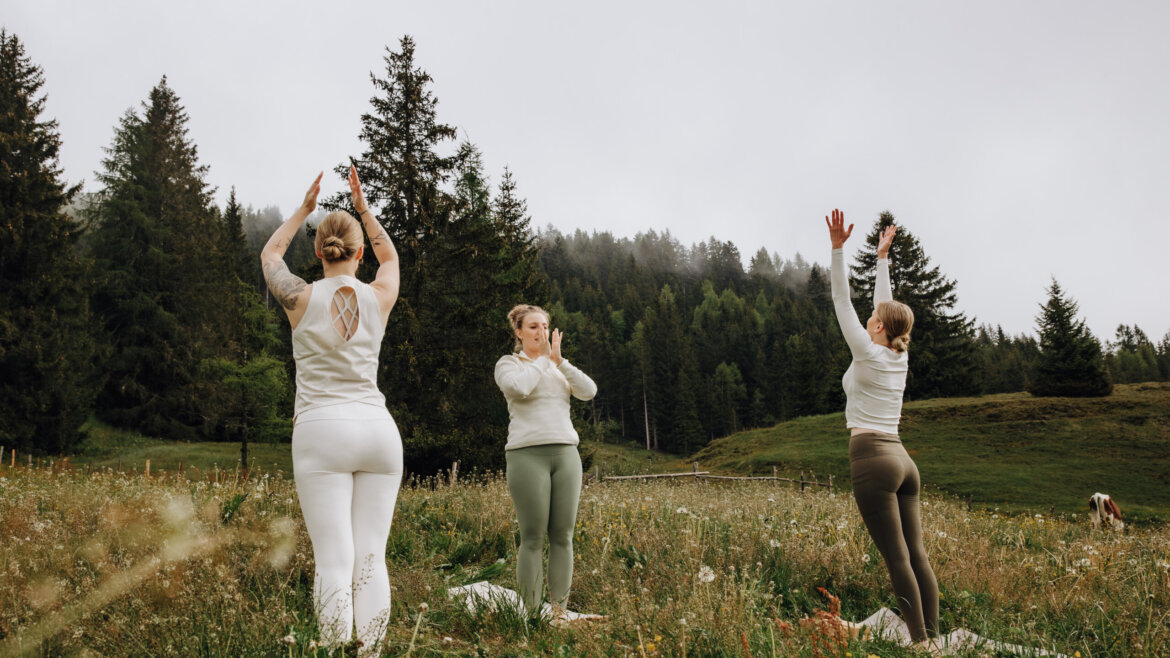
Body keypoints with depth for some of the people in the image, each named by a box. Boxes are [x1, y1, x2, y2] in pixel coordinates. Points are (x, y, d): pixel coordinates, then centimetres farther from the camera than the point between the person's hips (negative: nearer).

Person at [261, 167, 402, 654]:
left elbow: (270, 255, 22)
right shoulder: (379, 298, 5)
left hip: (322, 431, -2)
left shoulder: (302, 299, 0)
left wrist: (305, 208, 27)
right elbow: (390, 256, 29)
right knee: (371, 560, 4)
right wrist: (362, 207, 29)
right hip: (378, 430, 3)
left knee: (334, 562, -6)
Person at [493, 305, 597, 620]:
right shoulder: (508, 363, 7)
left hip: (565, 454, 5)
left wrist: (559, 360, -2)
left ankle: (560, 611, 6)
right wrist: (544, 358, -4)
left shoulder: (559, 367, 20)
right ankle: (531, 614, -1)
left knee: (563, 537, 1)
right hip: (528, 454, -4)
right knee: (533, 539, -7)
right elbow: (519, 387, -16)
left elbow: (589, 391, 4)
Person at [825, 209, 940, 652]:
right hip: (902, 460, 8)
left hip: (872, 461, -8)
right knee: (917, 556, 4)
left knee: (898, 559, -9)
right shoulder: (899, 357, 11)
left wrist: (838, 249, -11)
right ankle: (932, 637, 5)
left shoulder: (869, 354, -7)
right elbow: (885, 306, 21)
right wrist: (881, 257, 31)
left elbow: (843, 302, -9)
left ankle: (921, 643, -9)